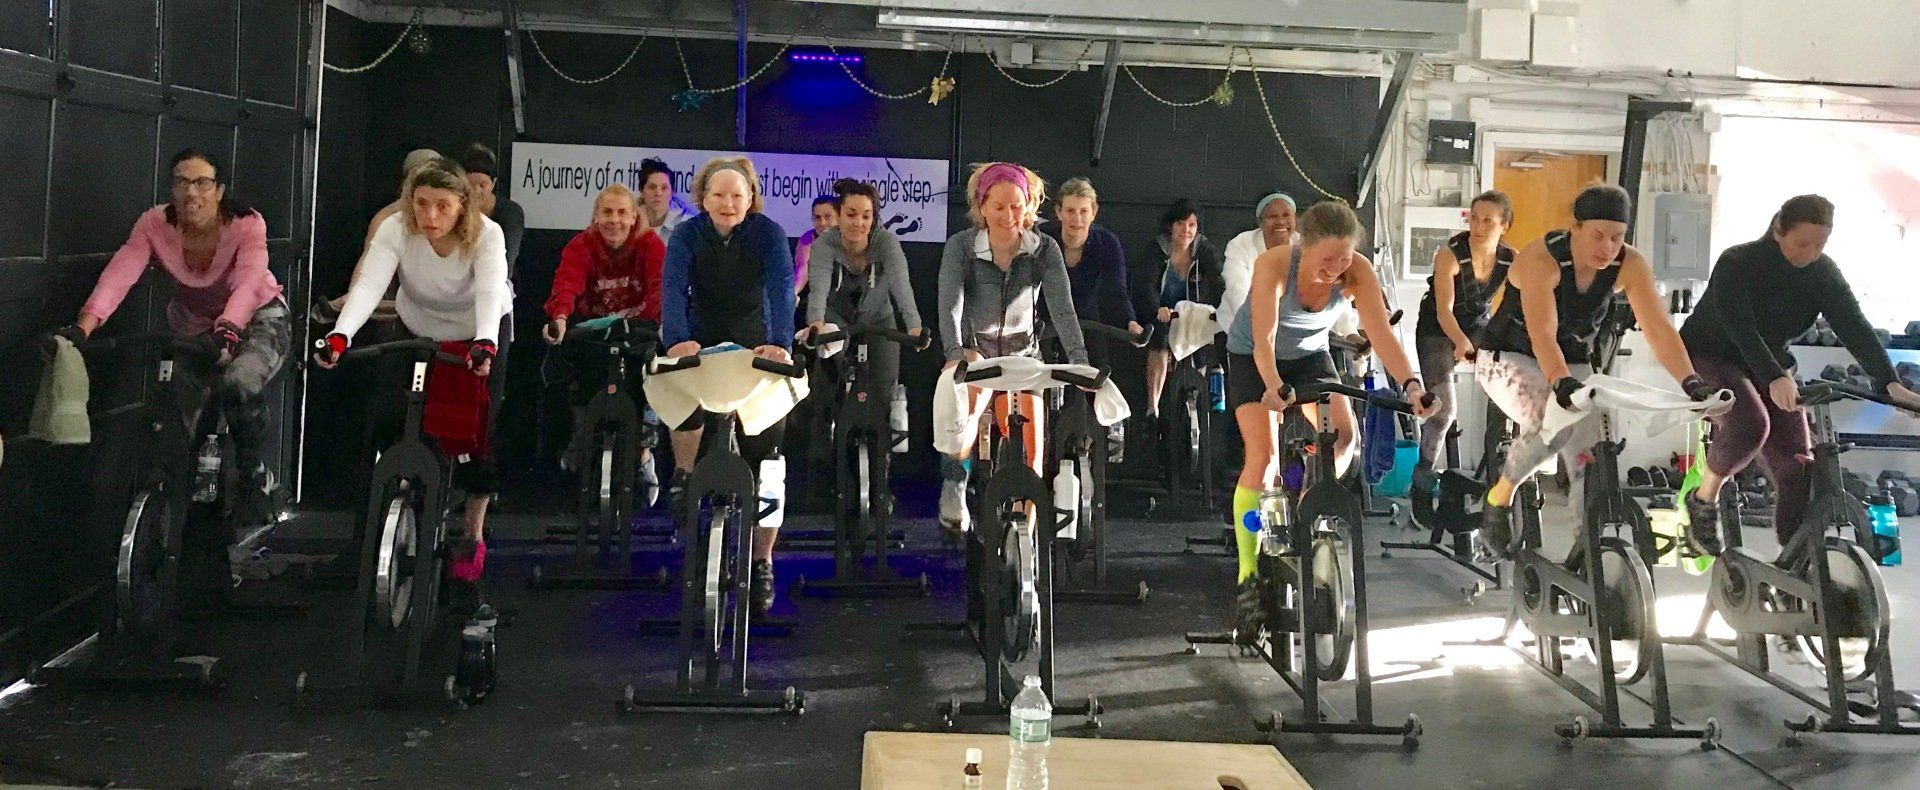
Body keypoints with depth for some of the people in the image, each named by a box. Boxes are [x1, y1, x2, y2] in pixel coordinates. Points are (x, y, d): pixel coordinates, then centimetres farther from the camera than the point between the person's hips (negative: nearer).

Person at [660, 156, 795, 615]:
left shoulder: (768, 234, -12)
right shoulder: (687, 236, -9)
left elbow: (782, 288, -26)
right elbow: (673, 288, -24)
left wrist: (780, 343, -44)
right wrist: (676, 338, -44)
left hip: (756, 347, -1)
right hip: (703, 343, 1)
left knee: (765, 453, -6)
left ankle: (762, 564, 3)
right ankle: (684, 475, -8)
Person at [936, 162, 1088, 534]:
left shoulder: (1045, 249, -8)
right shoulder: (961, 246, -11)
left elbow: (1062, 308, -17)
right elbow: (951, 305, -23)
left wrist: (1079, 360, -31)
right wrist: (956, 354, -40)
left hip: (1024, 354, 2)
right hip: (974, 351, -1)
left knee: (1030, 450, -7)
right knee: (971, 399, -35)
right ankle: (954, 488, -24)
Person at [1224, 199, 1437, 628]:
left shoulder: (1357, 271, -24)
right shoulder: (1274, 264, -33)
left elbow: (1381, 332, -31)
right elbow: (1264, 339, -39)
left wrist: (1410, 383, -47)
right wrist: (1273, 386, -56)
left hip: (1310, 355, 4)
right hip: (1252, 357, -4)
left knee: (1344, 435, -18)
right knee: (1262, 455, -19)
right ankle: (1248, 576, -13)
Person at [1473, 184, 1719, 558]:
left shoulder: (1630, 265, -15)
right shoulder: (1542, 259, -28)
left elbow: (1658, 328, -22)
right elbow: (1542, 332, -40)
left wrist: (1691, 383, -37)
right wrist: (1561, 382, -57)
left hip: (1573, 365, 5)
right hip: (1508, 359, -5)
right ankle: (1499, 499, -10)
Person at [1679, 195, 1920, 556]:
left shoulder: (1823, 272, -7)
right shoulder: (1737, 263, -21)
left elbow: (1854, 326, -17)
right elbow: (1741, 329, -33)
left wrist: (1889, 382, -32)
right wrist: (1774, 379, -48)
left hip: (1771, 368, 5)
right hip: (1709, 357, -5)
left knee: (1797, 469, -10)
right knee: (1750, 422, -35)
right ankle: (1703, 500, -11)